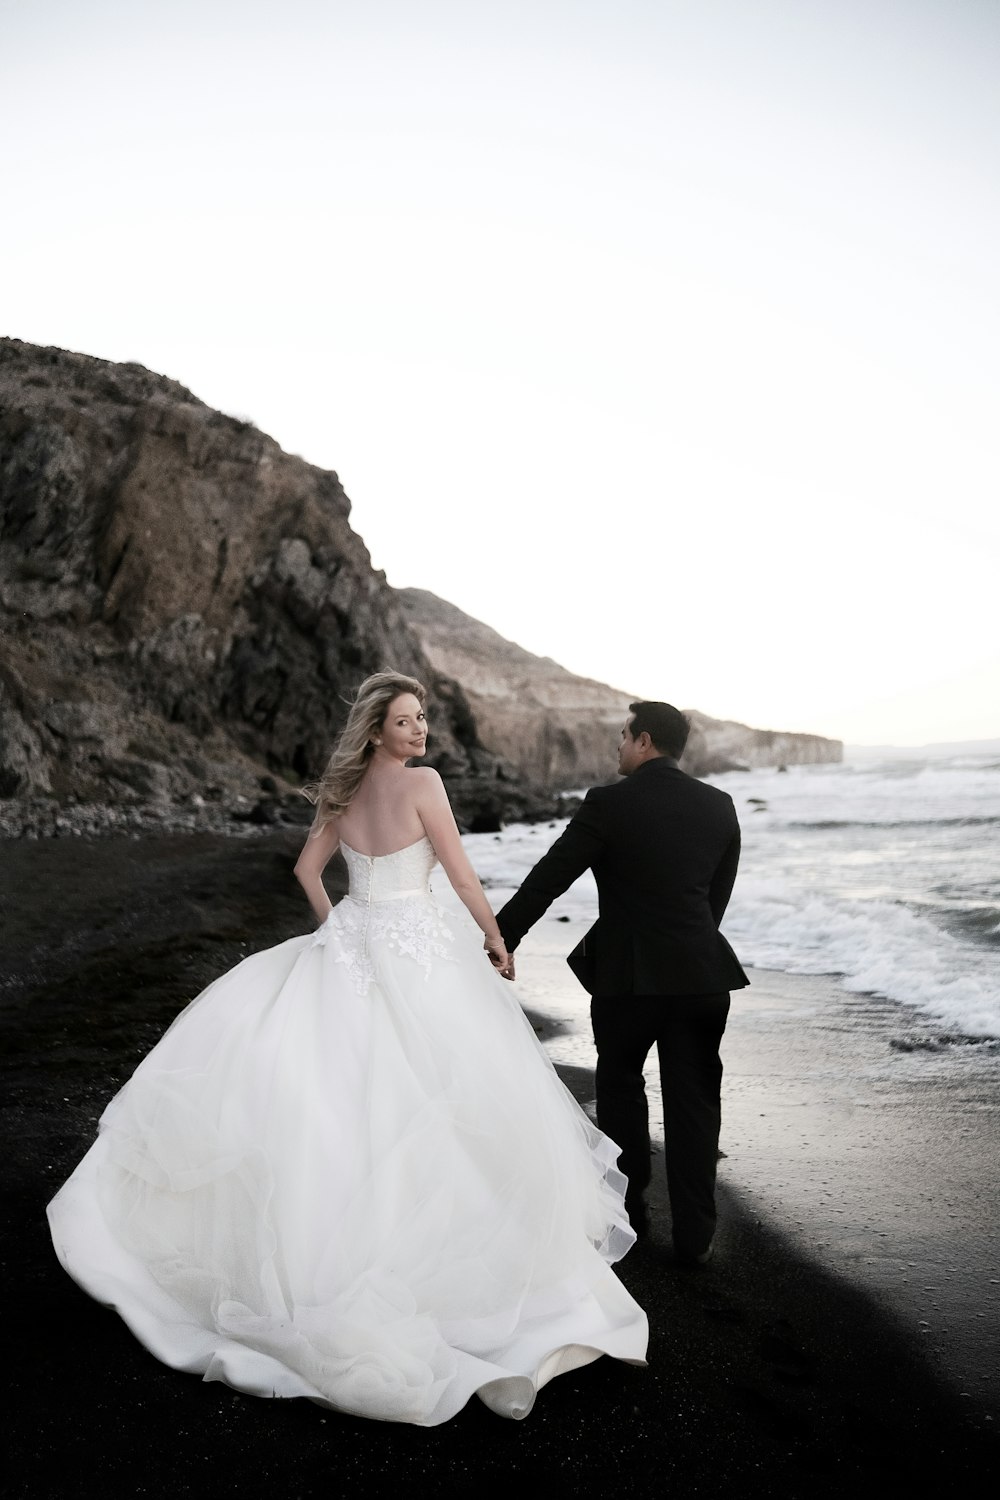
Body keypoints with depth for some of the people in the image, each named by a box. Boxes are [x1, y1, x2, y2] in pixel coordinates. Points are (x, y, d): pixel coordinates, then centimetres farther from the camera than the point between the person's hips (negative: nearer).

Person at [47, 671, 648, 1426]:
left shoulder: (345, 789, 7)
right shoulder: (422, 782, -12)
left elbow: (308, 868, 16)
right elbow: (464, 878, -9)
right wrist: (498, 939, 5)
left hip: (353, 943, 6)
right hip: (419, 949, -6)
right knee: (442, 1101, 6)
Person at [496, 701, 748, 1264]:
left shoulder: (609, 803, -10)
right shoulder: (719, 806, 3)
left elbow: (547, 880, -10)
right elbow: (719, 895, 10)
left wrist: (497, 942, -2)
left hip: (628, 974, -3)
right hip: (701, 972, 3)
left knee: (620, 1089, 19)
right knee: (694, 1100, 12)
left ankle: (629, 1210, 30)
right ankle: (695, 1233, 17)